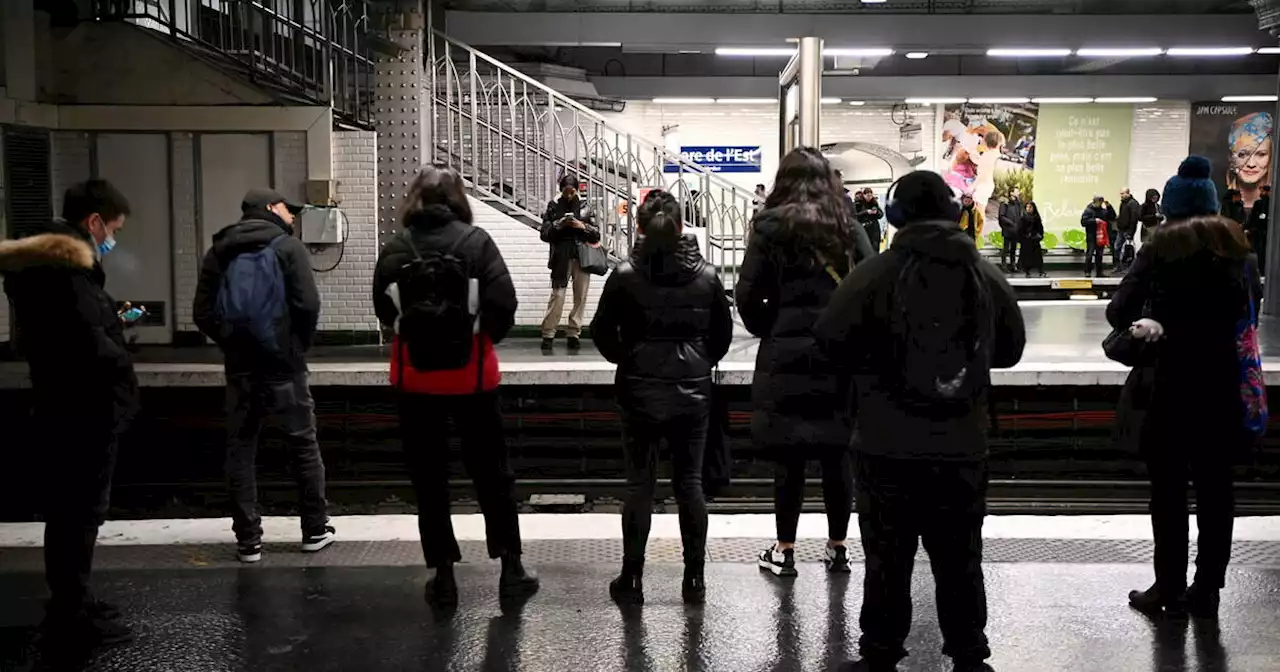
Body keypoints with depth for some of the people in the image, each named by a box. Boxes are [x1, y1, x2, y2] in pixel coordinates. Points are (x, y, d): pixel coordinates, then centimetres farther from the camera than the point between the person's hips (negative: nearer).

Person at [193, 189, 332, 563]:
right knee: (303, 446, 10)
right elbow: (308, 305, -14)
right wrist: (301, 344, 1)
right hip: (284, 365, -3)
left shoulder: (220, 252, 10)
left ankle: (248, 540, 9)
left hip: (239, 368, 3)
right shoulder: (288, 247, -3)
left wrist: (230, 343, 10)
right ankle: (316, 530, 16)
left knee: (240, 451, 9)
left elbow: (203, 313, 1)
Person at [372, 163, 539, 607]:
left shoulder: (395, 249, -5)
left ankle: (443, 577, 17)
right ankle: (511, 570, 18)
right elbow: (503, 303, -12)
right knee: (492, 473, 13)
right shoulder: (476, 241, -8)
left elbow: (383, 312, -1)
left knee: (428, 479, 12)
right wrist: (485, 336, 6)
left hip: (415, 379, 1)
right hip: (472, 376, 0)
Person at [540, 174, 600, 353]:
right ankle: (548, 335, -4)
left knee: (580, 297, 3)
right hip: (561, 259, -2)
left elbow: (596, 235, 6)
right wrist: (558, 225, -12)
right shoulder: (553, 207, 6)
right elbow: (545, 234, 4)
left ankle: (574, 334, 12)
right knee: (557, 296, -9)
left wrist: (583, 226, -11)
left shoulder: (585, 208, 8)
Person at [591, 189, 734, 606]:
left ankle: (632, 579, 12)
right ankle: (694, 580, 14)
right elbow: (723, 332, 4)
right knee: (690, 482, 8)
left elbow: (602, 332, -5)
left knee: (640, 484, 6)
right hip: (693, 392, 2)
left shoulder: (626, 276, -9)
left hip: (640, 392, -1)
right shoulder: (706, 275, -3)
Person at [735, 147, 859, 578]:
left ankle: (784, 551, 12)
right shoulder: (848, 226, 5)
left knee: (788, 456, 5)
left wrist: (765, 330, 8)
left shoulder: (770, 226, -3)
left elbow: (747, 294, -8)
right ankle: (838, 547, 20)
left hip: (784, 354, -2)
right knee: (836, 454, 11)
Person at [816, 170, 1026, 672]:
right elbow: (1010, 348, 10)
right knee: (959, 559, 15)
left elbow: (831, 340, -12)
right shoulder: (986, 276, 0)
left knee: (887, 558, 9)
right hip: (962, 447, 3)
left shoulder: (875, 273, -12)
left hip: (888, 447, -3)